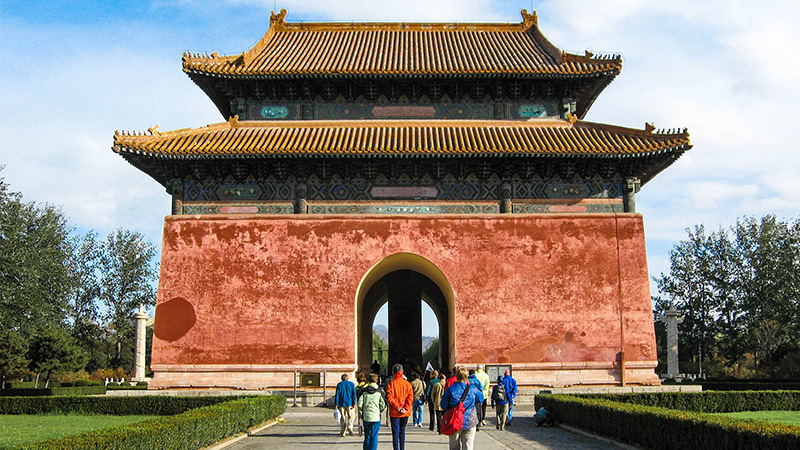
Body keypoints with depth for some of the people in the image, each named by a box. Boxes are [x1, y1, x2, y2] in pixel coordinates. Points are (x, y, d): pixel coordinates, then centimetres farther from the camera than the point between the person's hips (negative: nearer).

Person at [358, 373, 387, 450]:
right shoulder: (379, 392, -3)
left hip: (366, 417, 2)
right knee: (374, 436, 4)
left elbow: (360, 404, -3)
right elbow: (383, 405, -5)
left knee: (367, 436, 15)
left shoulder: (364, 391, 0)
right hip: (376, 417, -2)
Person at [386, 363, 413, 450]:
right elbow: (410, 397, -4)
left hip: (394, 412, -3)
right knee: (402, 431, 16)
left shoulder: (391, 383, -6)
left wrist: (397, 407, -11)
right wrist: (405, 408, -6)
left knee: (395, 432, 0)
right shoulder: (407, 384, 1)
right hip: (405, 413, 3)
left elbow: (390, 398, -12)